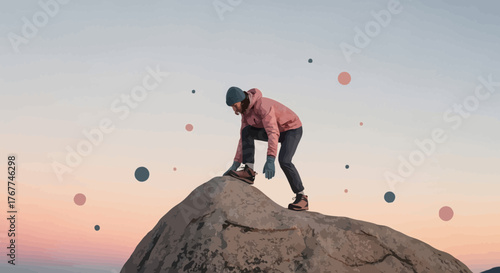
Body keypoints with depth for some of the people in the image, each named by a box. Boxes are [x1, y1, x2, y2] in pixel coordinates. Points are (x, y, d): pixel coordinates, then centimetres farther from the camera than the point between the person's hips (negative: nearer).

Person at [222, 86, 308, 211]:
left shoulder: (263, 106, -33)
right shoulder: (245, 112, -5)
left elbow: (273, 133, -42)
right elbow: (243, 139, -1)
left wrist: (270, 160, -51)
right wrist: (235, 164, -5)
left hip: (292, 129, -8)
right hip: (278, 131, 8)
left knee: (284, 161, -29)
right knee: (247, 132, -12)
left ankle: (301, 198, -17)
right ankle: (249, 172, -17)